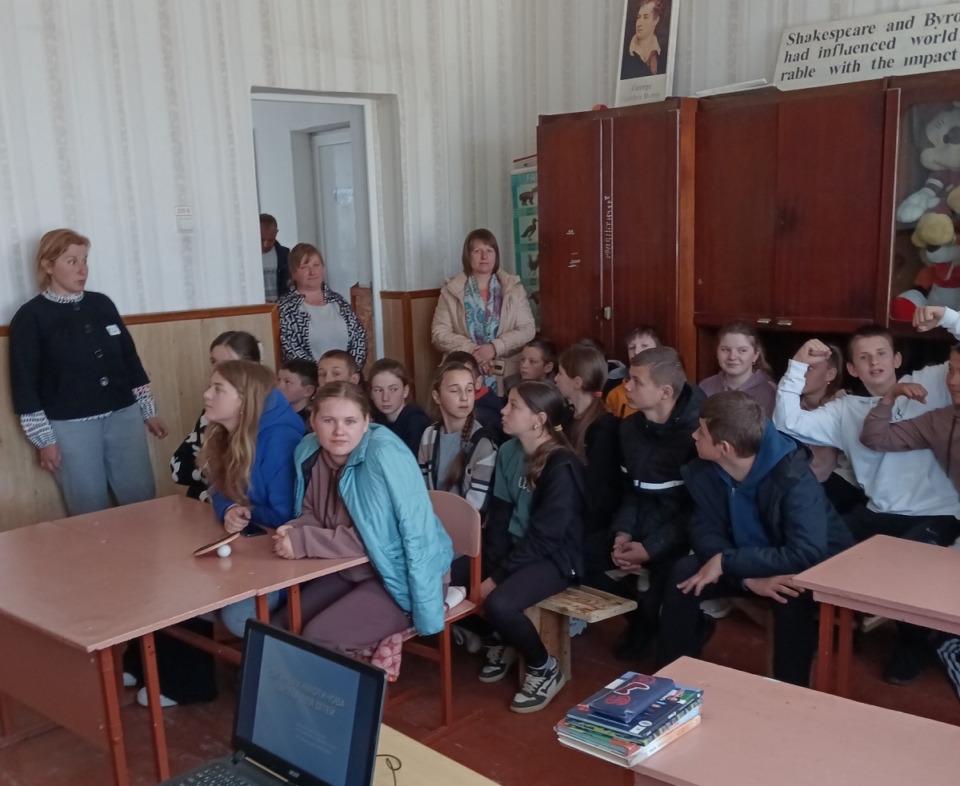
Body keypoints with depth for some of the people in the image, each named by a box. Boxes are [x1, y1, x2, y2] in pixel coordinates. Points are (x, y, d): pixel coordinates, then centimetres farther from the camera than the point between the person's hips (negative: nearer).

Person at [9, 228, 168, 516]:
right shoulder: (30, 316, -4)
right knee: (91, 512, 3)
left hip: (124, 416, 4)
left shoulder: (102, 304, 8)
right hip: (71, 426, -4)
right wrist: (44, 440, -8)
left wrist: (149, 411, 13)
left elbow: (130, 358, 13)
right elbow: (24, 384, -5)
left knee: (142, 500, 7)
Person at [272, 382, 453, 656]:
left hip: (403, 576, -7)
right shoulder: (309, 451, -3)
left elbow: (388, 536, -25)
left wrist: (304, 541, -27)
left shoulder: (384, 453, -24)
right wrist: (292, 531, -17)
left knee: (319, 638, -20)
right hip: (351, 570, 7)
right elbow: (312, 513, 8)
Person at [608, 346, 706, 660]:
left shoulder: (697, 432, -16)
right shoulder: (630, 427, 8)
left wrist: (652, 547, -20)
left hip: (680, 540, -6)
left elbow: (699, 506, -16)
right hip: (641, 531, 6)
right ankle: (640, 622, 15)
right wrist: (623, 532, -5)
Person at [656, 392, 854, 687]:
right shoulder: (703, 471, -16)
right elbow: (705, 531, -14)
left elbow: (806, 555, -40)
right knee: (684, 572, -18)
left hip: (816, 568, -5)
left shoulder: (793, 478, -34)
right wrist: (749, 577, -32)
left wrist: (726, 562, -34)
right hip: (753, 564, 5)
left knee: (792, 595, -36)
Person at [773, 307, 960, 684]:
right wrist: (798, 366, -9)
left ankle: (912, 642, 0)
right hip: (878, 513, 4)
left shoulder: (930, 384, 0)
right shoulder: (846, 410, 8)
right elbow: (788, 423, -3)